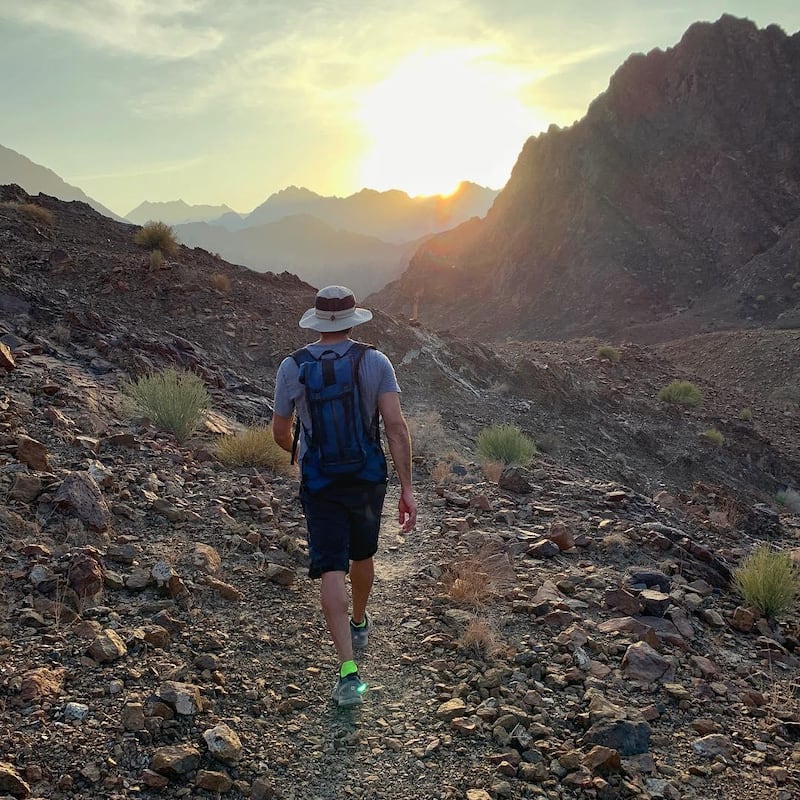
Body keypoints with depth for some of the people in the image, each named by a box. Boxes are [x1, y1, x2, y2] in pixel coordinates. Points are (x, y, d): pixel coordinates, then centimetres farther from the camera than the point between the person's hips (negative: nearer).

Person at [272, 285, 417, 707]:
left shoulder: (292, 367, -7)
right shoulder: (376, 362, -9)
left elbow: (280, 431, 3)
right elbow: (396, 427, -15)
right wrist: (407, 488, -12)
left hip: (319, 483, -1)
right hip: (367, 479, 2)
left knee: (332, 570, -2)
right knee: (362, 556, 24)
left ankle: (348, 670, -10)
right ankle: (359, 624, 48)